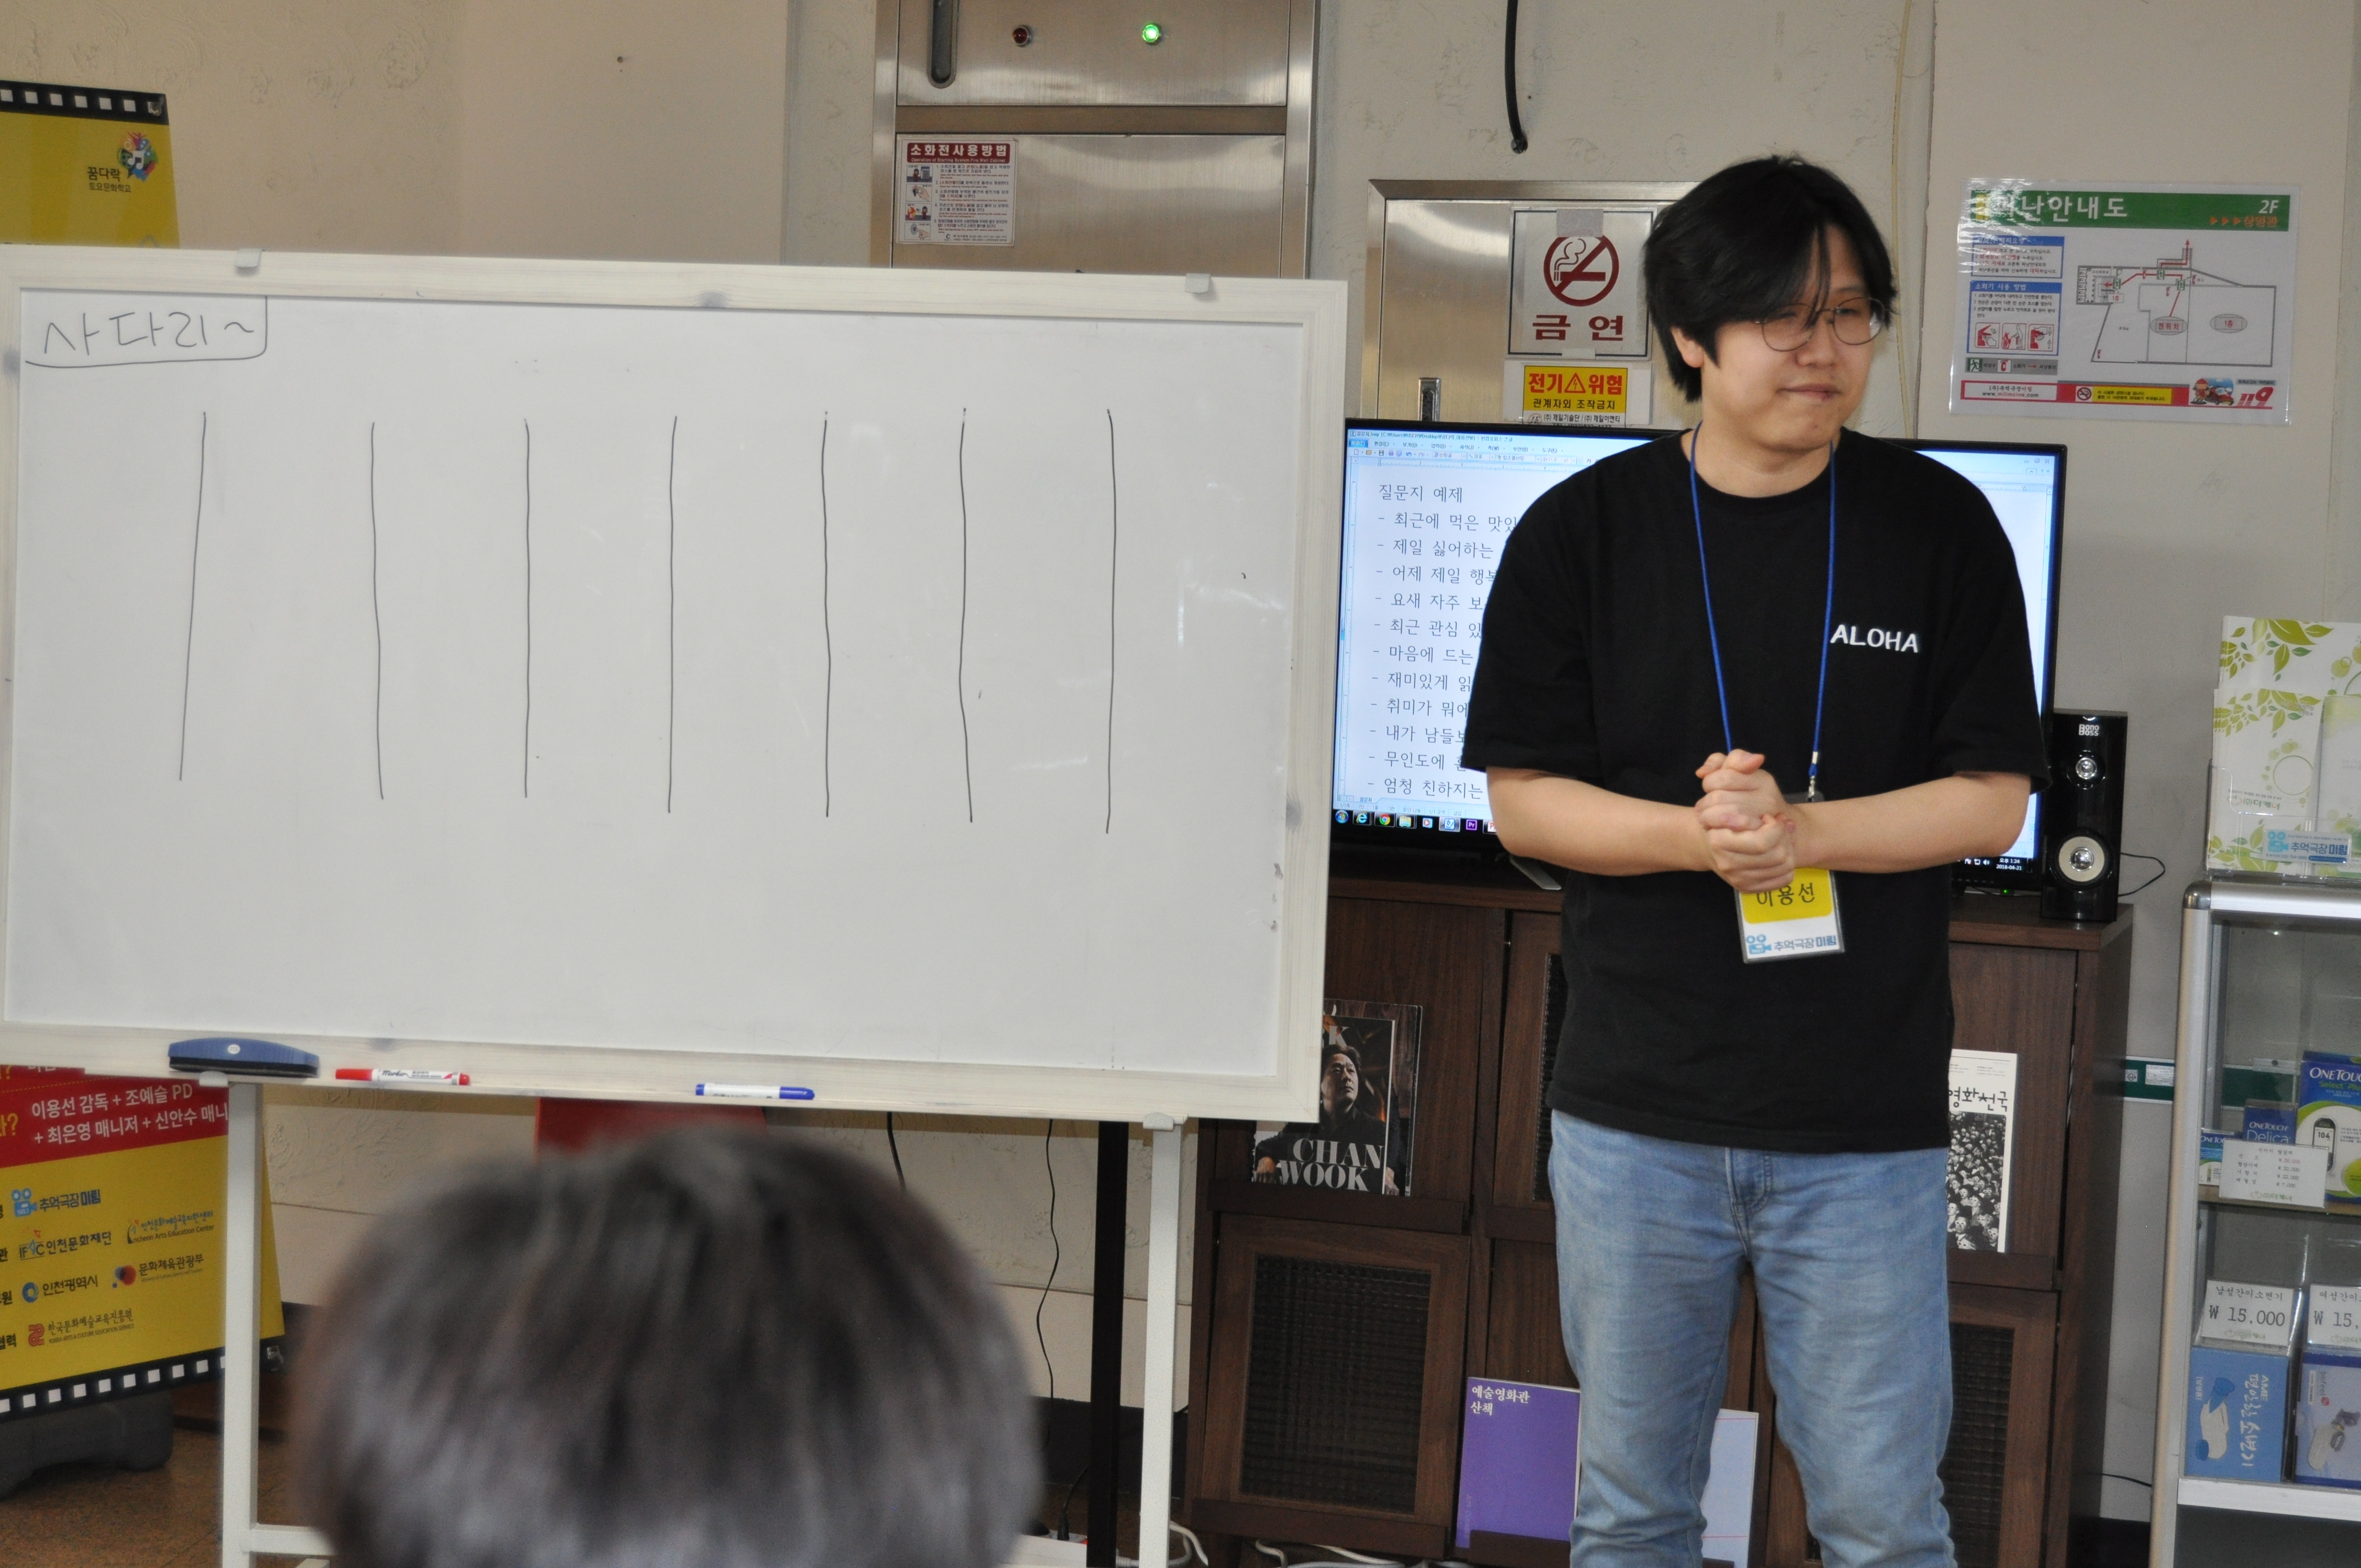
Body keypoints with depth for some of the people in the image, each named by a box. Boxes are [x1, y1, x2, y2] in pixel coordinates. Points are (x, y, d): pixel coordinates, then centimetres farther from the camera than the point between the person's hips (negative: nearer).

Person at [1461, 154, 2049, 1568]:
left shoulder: (1940, 528, 0)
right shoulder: (1584, 532, 1)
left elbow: (1992, 803, -1)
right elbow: (1522, 801, 0)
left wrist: (1799, 830, -17)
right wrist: (1691, 834, -18)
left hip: (1867, 1125, -1)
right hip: (1638, 1111, 1)